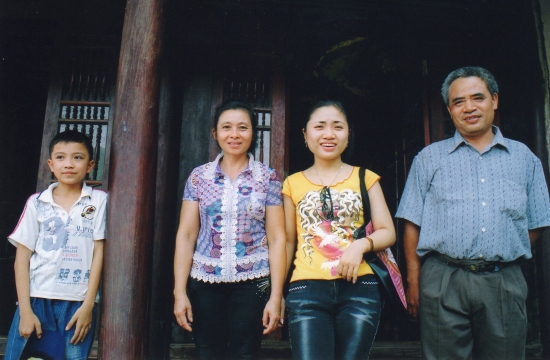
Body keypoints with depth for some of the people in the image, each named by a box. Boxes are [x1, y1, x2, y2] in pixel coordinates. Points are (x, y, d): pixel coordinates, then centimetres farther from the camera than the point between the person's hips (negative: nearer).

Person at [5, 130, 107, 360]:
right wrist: (25, 310, -4)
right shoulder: (36, 203, 5)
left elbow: (98, 252, 0)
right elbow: (22, 258, 3)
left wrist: (88, 305, -5)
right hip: (36, 299, 1)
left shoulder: (99, 201, 2)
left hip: (78, 303, -1)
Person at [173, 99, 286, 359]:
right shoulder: (199, 176, 4)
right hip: (206, 282, 2)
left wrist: (276, 296, -6)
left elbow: (276, 238, -2)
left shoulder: (268, 178, 1)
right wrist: (180, 291, -3)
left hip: (252, 283, -1)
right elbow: (186, 235, 3)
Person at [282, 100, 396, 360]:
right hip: (307, 290, 0)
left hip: (360, 289, 1)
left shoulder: (365, 178, 9)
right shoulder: (293, 184, 9)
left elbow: (387, 232, 7)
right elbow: (288, 241, 11)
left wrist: (362, 244, -14)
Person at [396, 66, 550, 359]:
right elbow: (413, 224, 4)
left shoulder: (524, 158, 13)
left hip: (505, 283, 2)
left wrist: (501, 259, 5)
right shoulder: (429, 158, 9)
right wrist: (413, 280, -2)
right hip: (443, 282, -1)